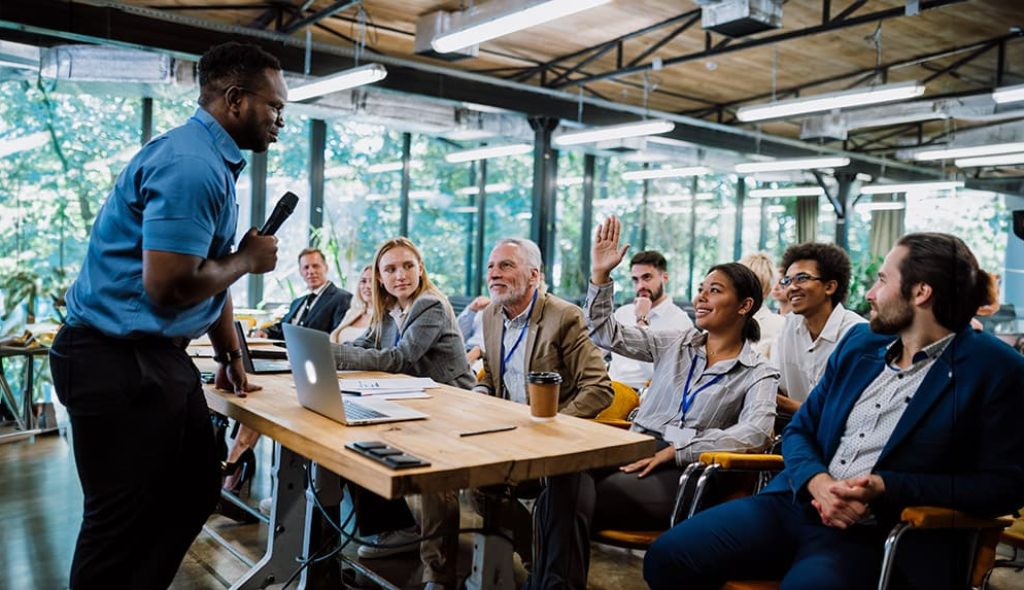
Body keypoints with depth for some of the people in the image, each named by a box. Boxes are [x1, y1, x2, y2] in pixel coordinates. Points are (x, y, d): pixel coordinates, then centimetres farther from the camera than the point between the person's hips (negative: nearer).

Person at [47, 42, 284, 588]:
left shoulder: (213, 161, 12)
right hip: (119, 363, -10)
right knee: (121, 521, 3)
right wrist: (247, 259, -11)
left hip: (159, 356, 10)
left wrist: (231, 355, 20)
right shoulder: (190, 164, -21)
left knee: (196, 490, 17)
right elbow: (169, 286, -28)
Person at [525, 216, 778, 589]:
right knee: (567, 477, -33)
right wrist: (600, 274, 5)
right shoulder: (676, 343, 17)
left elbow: (756, 432, -14)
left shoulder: (759, 374, 4)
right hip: (634, 452, 4)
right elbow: (606, 333, 16)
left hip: (682, 474, -4)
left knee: (564, 500, -30)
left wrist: (677, 450, -19)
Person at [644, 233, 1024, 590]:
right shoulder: (860, 341, 14)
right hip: (796, 504, 5)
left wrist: (888, 487, -16)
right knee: (668, 556, -15)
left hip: (873, 537, -5)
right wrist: (818, 481, -8)